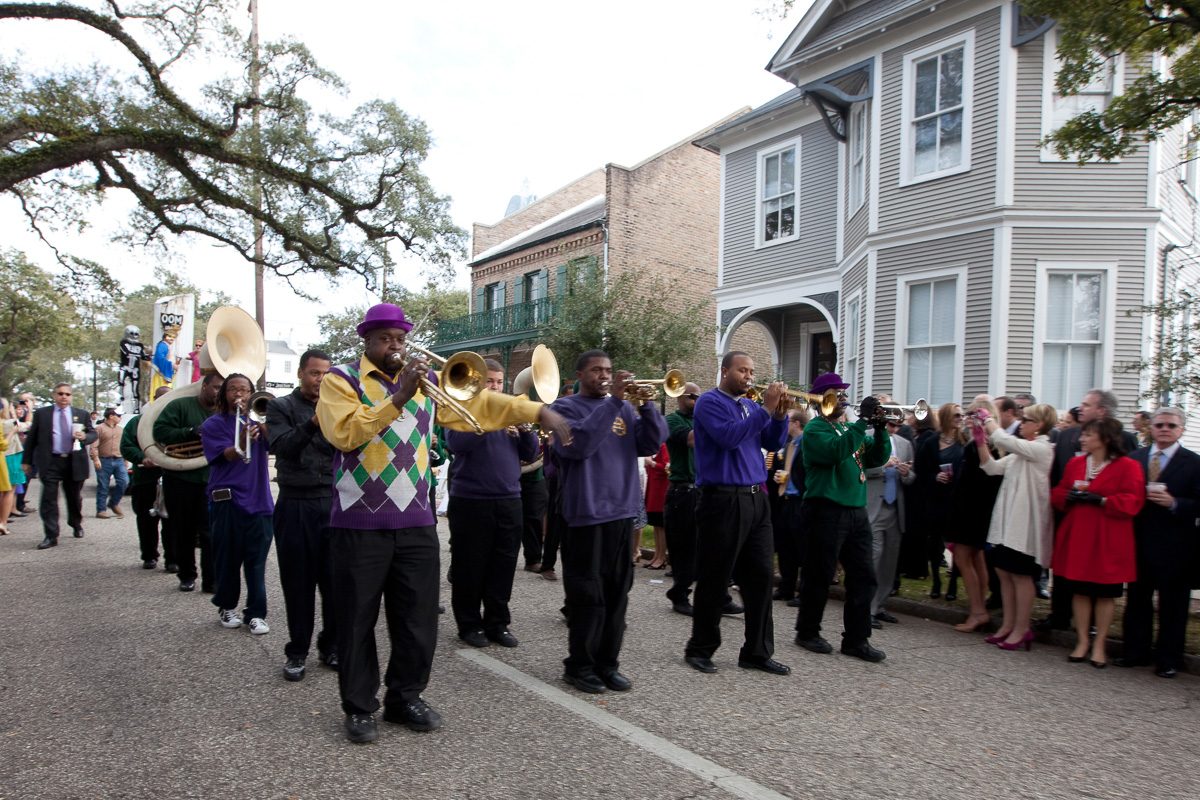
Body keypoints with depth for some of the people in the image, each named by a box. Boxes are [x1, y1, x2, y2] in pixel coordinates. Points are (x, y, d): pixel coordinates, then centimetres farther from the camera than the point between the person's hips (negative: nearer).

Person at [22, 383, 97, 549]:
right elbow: (31, 438, 8)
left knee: (74, 497, 13)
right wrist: (26, 460, 6)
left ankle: (76, 525, 35)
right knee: (49, 499, -5)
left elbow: (93, 434, 10)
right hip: (50, 462, -1)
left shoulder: (82, 414, 9)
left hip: (75, 462, 1)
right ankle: (51, 536, -2)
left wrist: (84, 436, -13)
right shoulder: (41, 413, 6)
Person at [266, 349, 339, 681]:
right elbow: (282, 447, -12)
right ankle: (297, 651, 18)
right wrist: (312, 423, -27)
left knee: (336, 580, 5)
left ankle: (331, 645, 20)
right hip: (295, 505, -2)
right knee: (298, 583, 5)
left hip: (334, 502, 2)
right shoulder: (281, 407, 4)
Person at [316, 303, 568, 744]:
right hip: (359, 524, -4)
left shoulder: (426, 381, 12)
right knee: (357, 620, 8)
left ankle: (405, 697, 28)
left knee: (419, 617, 11)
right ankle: (359, 707, 24)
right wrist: (397, 398, -22)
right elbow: (343, 431, -17)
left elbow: (478, 403, 5)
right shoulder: (341, 379, -1)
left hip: (416, 522, 4)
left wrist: (537, 411, -6)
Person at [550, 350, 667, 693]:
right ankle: (579, 666, 15)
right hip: (584, 514, -5)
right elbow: (578, 445, -20)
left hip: (622, 512, 5)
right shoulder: (566, 407, -1)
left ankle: (607, 663, 22)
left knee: (616, 595, 10)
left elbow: (652, 443, 3)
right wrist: (612, 400, -20)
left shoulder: (624, 408, 13)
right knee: (587, 596, 1)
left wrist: (646, 403, -10)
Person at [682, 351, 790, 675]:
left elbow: (773, 444, 12)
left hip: (756, 499, 7)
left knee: (761, 576, 8)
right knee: (714, 580, 0)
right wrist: (765, 409, -17)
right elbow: (728, 437, -21)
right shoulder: (710, 402, -5)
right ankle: (700, 649, 15)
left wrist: (780, 414, -4)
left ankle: (757, 651, 18)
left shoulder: (751, 405, 17)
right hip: (723, 500, -7)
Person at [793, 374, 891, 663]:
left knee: (863, 577, 6)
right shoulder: (816, 428, -5)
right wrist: (863, 420, -22)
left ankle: (856, 639, 14)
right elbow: (835, 451, -25)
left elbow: (878, 458, 11)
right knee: (819, 576, 1)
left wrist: (880, 428, -4)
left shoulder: (850, 427, 18)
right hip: (826, 510, -7)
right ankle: (808, 632, 16)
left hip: (856, 511, 8)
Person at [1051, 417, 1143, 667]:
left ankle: (1099, 644, 17)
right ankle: (1082, 641, 18)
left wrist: (1100, 500, -20)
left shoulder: (1127, 466, -5)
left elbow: (1132, 502, -12)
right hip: (1077, 537, 4)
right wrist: (1068, 497, -8)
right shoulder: (1075, 463, 9)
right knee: (1081, 591, 8)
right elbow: (1057, 493, 13)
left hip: (1108, 541, -4)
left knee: (1105, 593, 6)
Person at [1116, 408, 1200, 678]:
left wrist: (1174, 503, -21)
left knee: (1172, 605, 7)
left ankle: (1168, 659, 18)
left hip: (1174, 546, -3)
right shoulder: (1135, 458, 7)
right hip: (1139, 541, 3)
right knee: (1137, 598, 11)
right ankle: (1136, 651, 23)